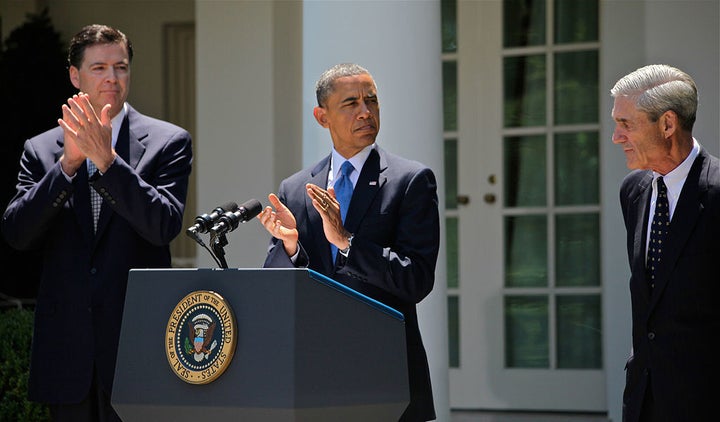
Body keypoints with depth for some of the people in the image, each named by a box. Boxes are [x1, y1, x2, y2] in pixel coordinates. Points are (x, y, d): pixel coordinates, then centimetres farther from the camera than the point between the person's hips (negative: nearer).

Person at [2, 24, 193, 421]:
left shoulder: (168, 142, 3)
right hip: (67, 349, 3)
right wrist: (68, 162, -13)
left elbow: (165, 225, -11)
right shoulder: (41, 150, 10)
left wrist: (106, 158, -19)